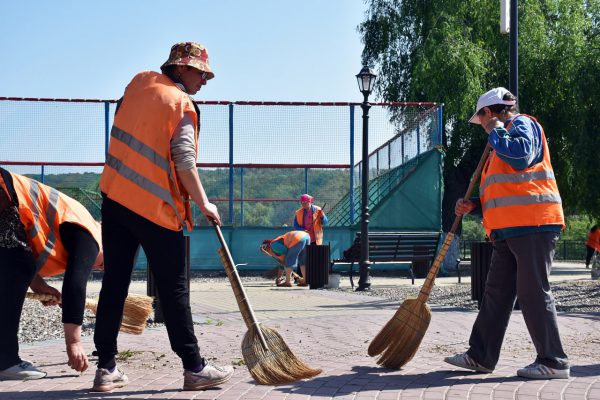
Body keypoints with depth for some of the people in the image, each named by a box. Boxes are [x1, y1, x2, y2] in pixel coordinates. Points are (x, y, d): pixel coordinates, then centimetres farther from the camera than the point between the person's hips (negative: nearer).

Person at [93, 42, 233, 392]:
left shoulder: (140, 82, 10)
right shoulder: (182, 105, -9)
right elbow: (184, 163, -15)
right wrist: (204, 204, -6)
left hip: (115, 196, 7)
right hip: (155, 207, -6)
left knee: (115, 282, 9)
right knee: (174, 290, 1)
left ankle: (107, 368, 11)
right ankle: (195, 368, 8)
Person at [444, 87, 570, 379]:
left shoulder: (522, 124, -1)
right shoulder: (502, 139, 28)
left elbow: (521, 155, -23)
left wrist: (494, 131, -7)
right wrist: (473, 205, 15)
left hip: (532, 225, -10)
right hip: (508, 230, 10)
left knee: (533, 293, -9)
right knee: (497, 293, 10)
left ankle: (553, 362, -3)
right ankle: (481, 356, 15)